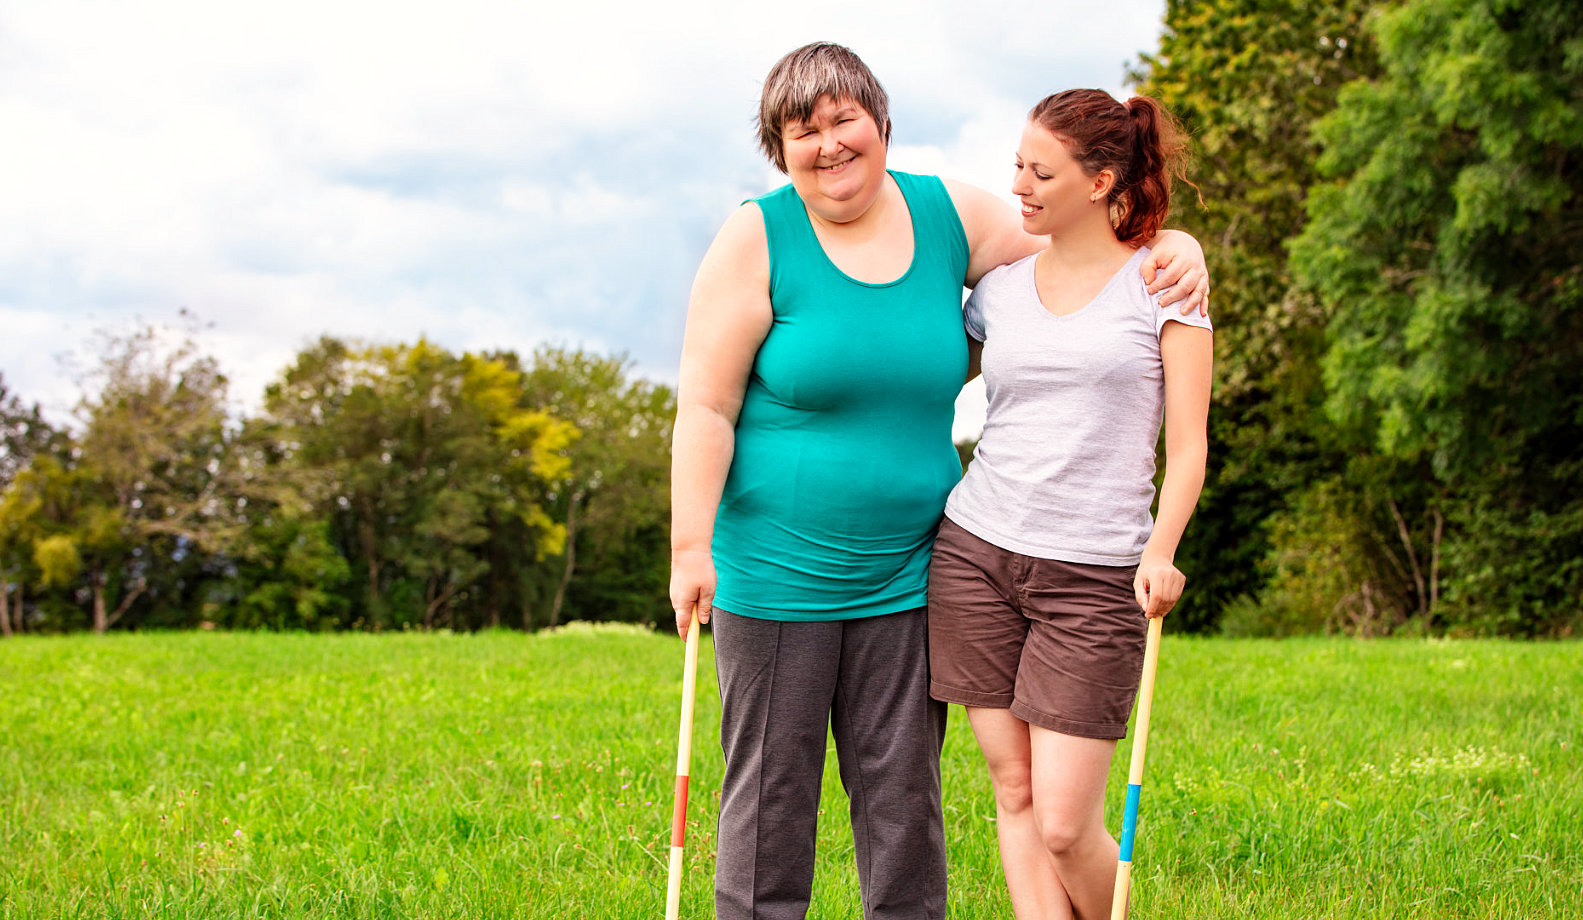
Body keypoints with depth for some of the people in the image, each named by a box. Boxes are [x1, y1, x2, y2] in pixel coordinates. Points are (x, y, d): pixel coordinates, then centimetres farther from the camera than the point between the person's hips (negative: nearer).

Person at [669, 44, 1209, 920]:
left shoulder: (950, 216, 4)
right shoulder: (756, 240, -6)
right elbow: (704, 406, -8)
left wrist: (1173, 248, -5)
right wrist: (691, 545, -16)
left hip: (906, 576, 3)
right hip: (774, 575, -3)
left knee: (903, 793, 8)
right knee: (771, 791, 4)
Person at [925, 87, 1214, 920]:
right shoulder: (999, 288, 11)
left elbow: (1187, 445, -2)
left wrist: (1161, 551, -17)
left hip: (1097, 572, -3)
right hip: (976, 550, 4)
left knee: (1064, 824, -6)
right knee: (1014, 794, 3)